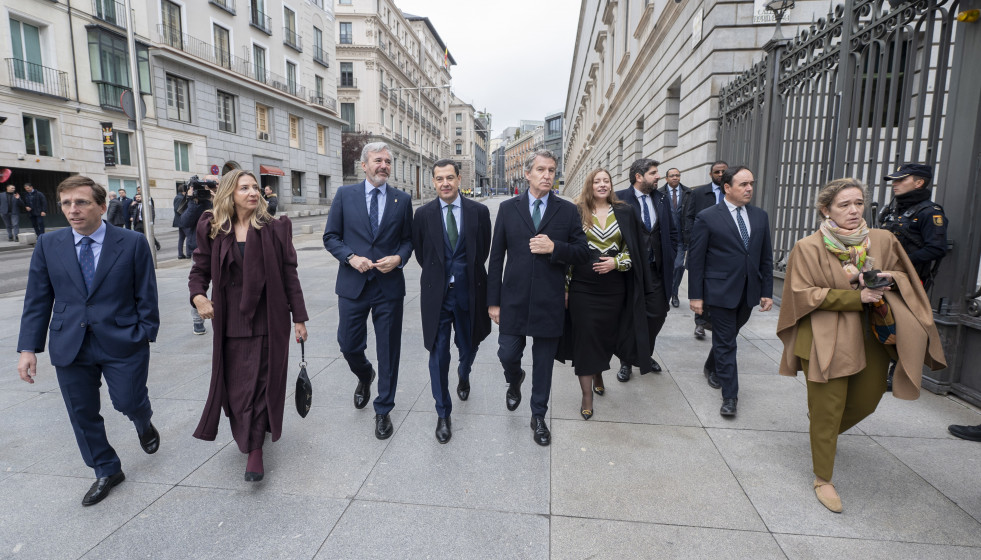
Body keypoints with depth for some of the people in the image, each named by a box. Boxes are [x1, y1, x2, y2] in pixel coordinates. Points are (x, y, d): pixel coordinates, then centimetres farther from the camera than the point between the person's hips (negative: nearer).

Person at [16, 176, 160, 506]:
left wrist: (145, 337, -6)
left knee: (129, 402, 3)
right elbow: (37, 300, 5)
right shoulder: (48, 245, 3)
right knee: (82, 414, 11)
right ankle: (107, 472, 32)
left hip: (122, 343, -3)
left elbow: (146, 296, -3)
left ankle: (144, 424, 41)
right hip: (69, 347, 4)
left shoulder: (132, 243, -6)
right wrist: (29, 347, 0)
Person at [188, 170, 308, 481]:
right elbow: (200, 269, 9)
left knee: (261, 383, 2)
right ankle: (247, 438, 31)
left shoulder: (274, 229, -3)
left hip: (267, 320, -2)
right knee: (234, 384, 9)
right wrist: (197, 295, -13)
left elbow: (289, 275, -1)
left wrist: (299, 317, -2)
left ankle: (255, 449, 14)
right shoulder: (213, 231, 2)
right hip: (230, 323, 2)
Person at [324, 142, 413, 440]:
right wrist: (351, 257, -14)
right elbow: (330, 236, 3)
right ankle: (365, 376, 45)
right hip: (353, 284, 1)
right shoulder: (345, 195, 3)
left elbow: (408, 239, 9)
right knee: (348, 345, 8)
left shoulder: (402, 200, 4)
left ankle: (383, 410, 23)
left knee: (388, 351, 6)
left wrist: (398, 258, -11)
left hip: (389, 285, 0)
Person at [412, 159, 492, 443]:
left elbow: (484, 250, 7)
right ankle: (443, 414, 16)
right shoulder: (423, 214, 0)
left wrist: (468, 275, 10)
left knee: (468, 347, 17)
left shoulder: (479, 211, -2)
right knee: (438, 354, 1)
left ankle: (463, 376, 53)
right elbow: (420, 253, 9)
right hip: (437, 294, -1)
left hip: (469, 292, 1)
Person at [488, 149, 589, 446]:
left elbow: (583, 253, 2)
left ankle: (538, 416, 29)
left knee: (543, 364, 9)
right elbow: (496, 257, 2)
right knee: (507, 354, 5)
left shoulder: (567, 210, 2)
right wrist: (494, 301, 0)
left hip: (550, 302, 0)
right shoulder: (508, 208, 3)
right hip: (514, 299, 1)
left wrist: (554, 248, -17)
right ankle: (514, 380, 42)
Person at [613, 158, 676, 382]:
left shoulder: (662, 199, 8)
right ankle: (626, 362, 23)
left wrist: (668, 258, 9)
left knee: (658, 314, 10)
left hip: (656, 269, 5)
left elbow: (672, 232, 15)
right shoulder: (620, 199, -9)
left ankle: (645, 355, 32)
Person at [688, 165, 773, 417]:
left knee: (727, 337, 18)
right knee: (725, 343, 1)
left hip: (748, 293, 5)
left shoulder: (760, 216, 8)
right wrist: (695, 295, -10)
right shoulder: (707, 217, -8)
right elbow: (695, 259, -8)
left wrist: (767, 291, 6)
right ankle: (729, 396, 10)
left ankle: (712, 368, 44)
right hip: (720, 291, -5)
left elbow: (766, 257, 11)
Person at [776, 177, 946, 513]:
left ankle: (824, 430, 50)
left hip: (869, 337, 5)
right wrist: (855, 297, -21)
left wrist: (891, 278, -12)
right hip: (826, 340, -5)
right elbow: (803, 294, -13)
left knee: (867, 399, 18)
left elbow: (906, 276, 13)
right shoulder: (809, 248, -11)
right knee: (827, 411, 2)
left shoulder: (882, 241, 1)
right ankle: (823, 478, 20)